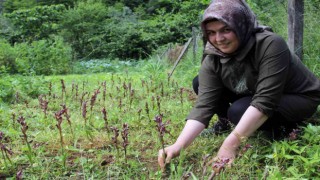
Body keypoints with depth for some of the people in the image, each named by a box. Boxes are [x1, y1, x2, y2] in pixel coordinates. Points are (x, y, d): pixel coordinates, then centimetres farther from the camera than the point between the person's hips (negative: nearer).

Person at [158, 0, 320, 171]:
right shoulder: (212, 60, -17)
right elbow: (203, 105, -25)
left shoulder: (270, 44, -33)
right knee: (199, 83, -10)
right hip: (252, 94, 5)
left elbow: (264, 102, -38)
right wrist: (178, 146, -39)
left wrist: (230, 144, -43)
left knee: (239, 111, -32)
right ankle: (225, 122, 11)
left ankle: (283, 128, -5)